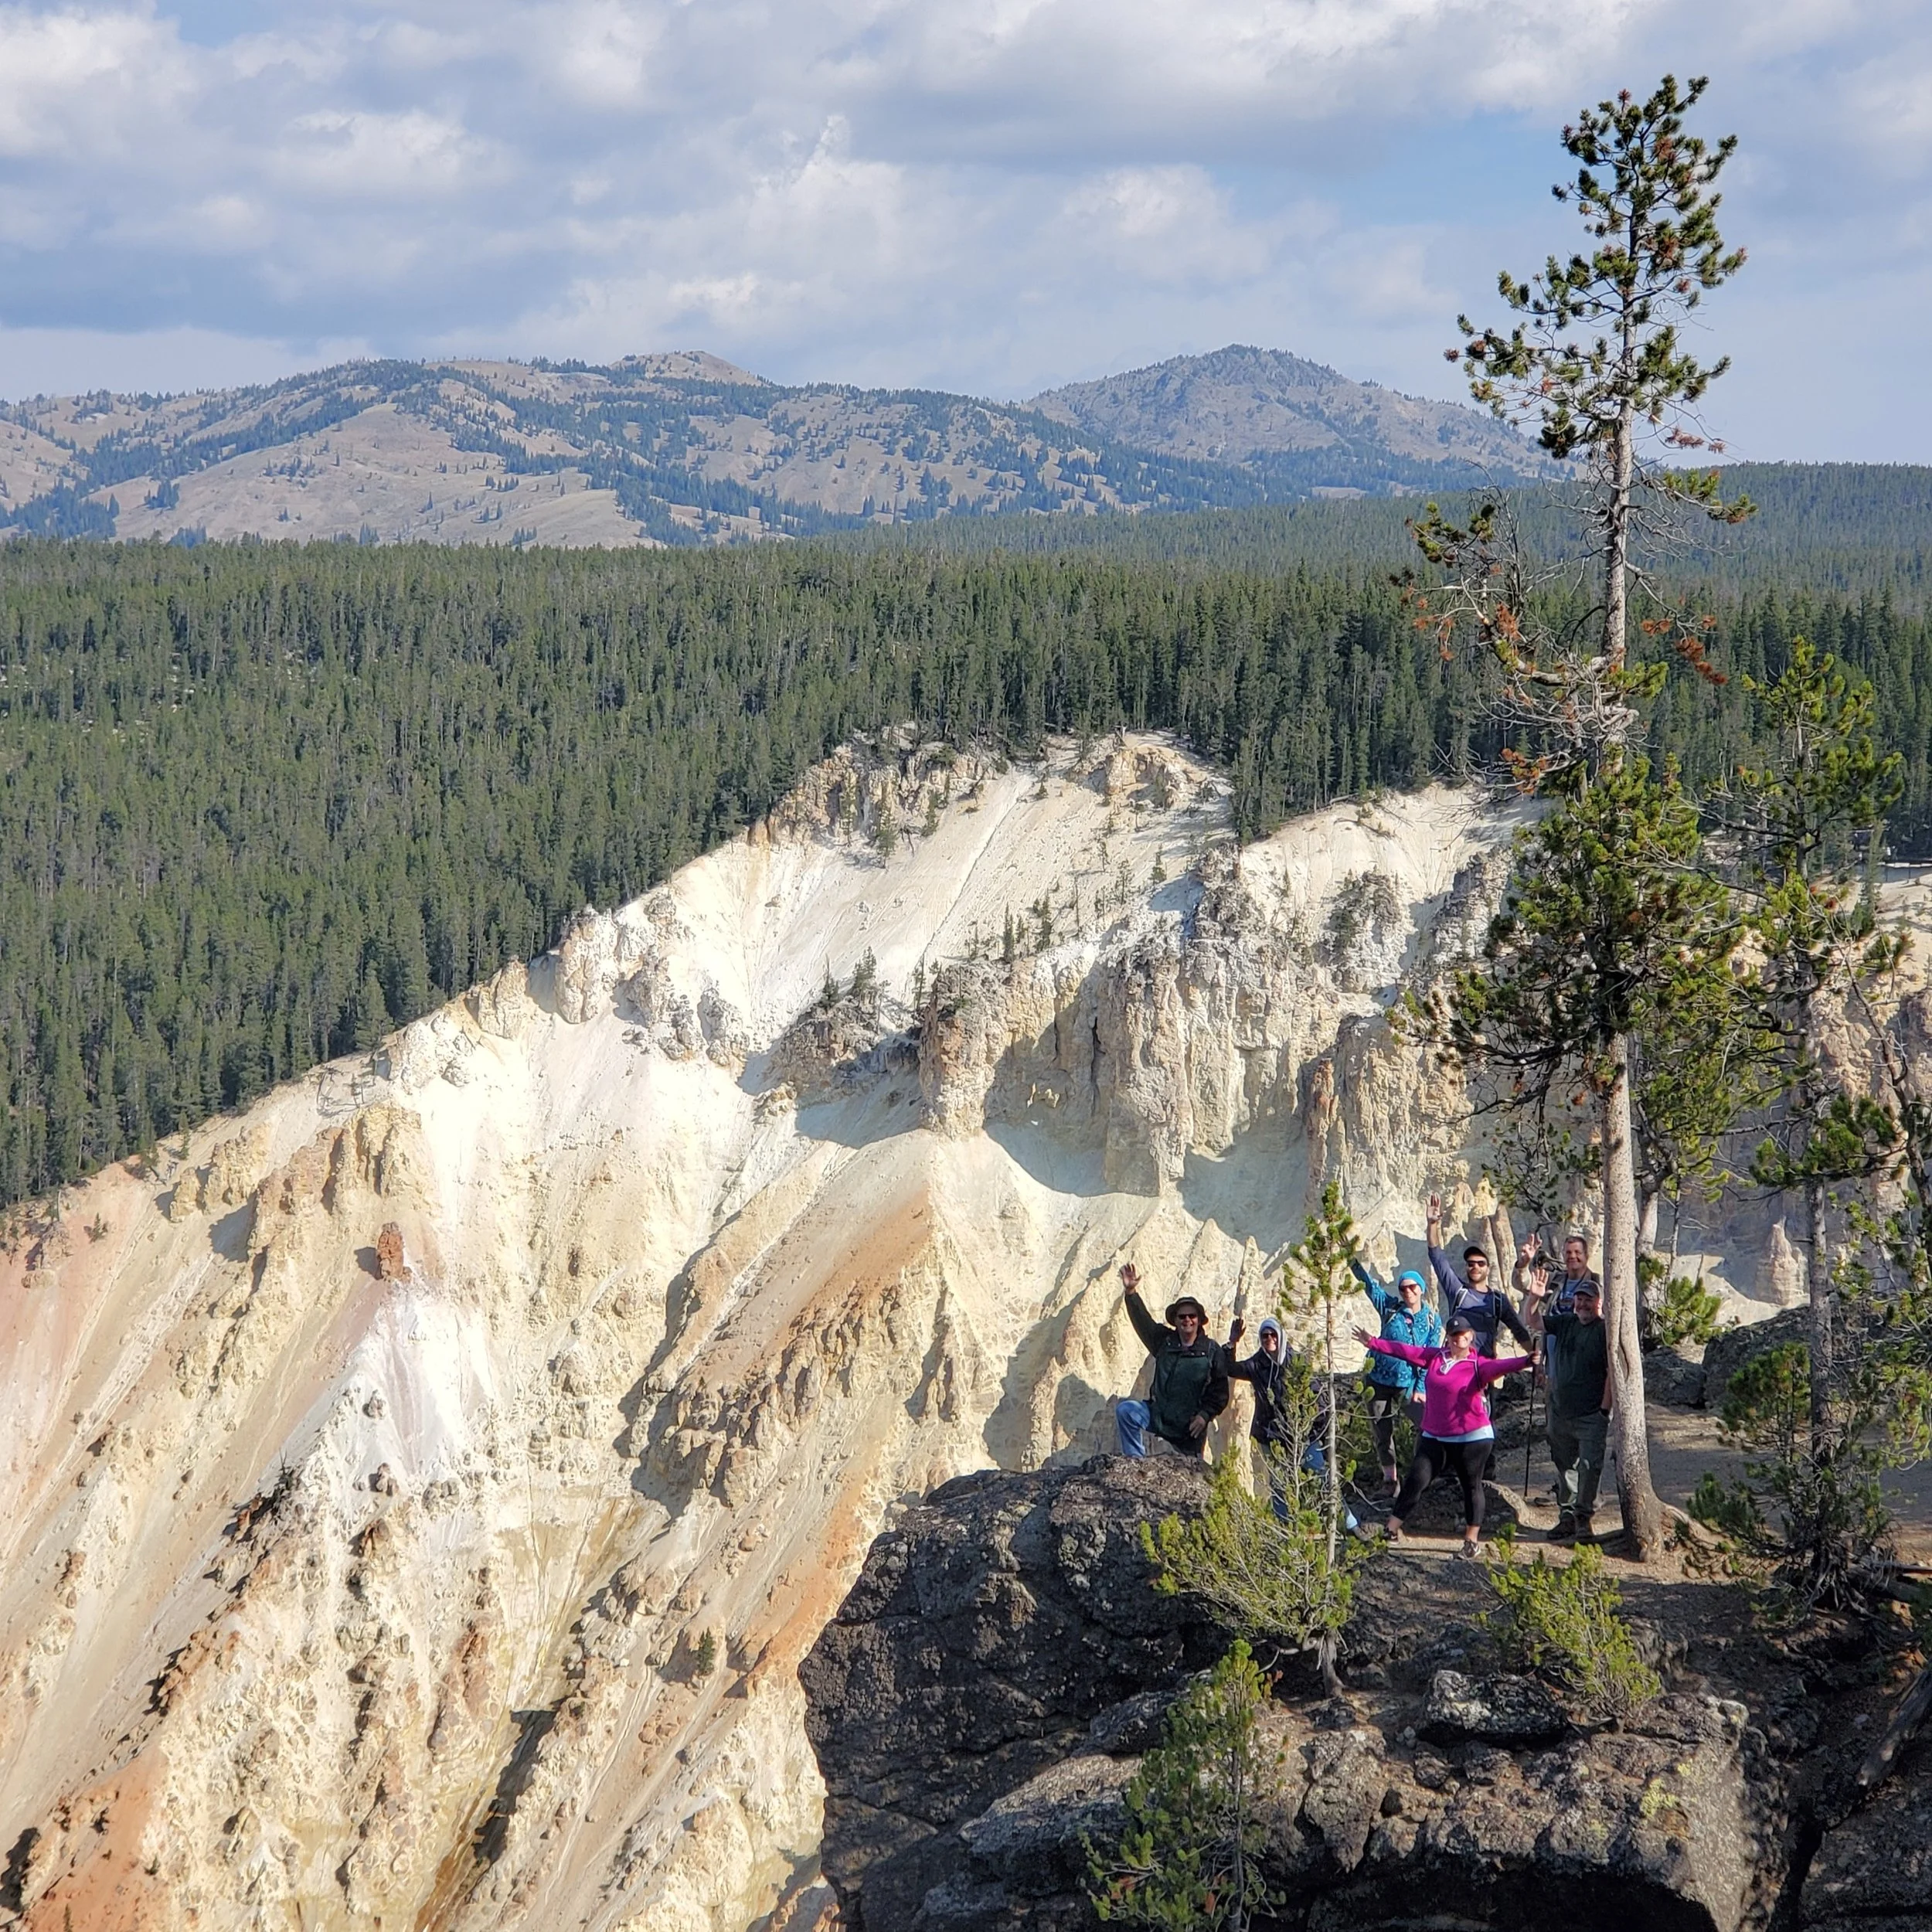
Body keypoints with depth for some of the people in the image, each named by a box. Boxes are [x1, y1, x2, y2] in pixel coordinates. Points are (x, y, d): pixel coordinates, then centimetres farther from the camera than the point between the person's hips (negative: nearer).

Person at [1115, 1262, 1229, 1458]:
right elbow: (1143, 1321, -7)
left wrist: (1205, 1415, -16)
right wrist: (1132, 1293, -20)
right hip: (1159, 1415, 2)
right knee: (1125, 1410, -23)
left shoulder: (1212, 1352, -4)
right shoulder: (1164, 1342, 4)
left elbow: (1220, 1392, -3)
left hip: (1191, 1426, -2)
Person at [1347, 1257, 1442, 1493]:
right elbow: (1369, 1285, -7)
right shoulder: (1390, 1308, 2)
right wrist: (1354, 1261, -21)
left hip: (1409, 1384, -1)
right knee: (1382, 1433, 9)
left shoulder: (1432, 1320, 0)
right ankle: (1389, 1478, 23)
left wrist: (1420, 1388, -10)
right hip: (1380, 1382, 1)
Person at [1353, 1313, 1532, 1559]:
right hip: (1435, 1437, 4)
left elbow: (1501, 1366, -27)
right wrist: (1374, 1343, 21)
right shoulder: (1435, 1358, 6)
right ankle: (1392, 1529, 11)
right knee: (1416, 1480, 3)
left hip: (1472, 1438, -4)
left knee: (1471, 1486, 4)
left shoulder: (1478, 1366, -9)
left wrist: (1525, 1362, -47)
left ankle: (1472, 1540, 14)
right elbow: (1405, 1351, 15)